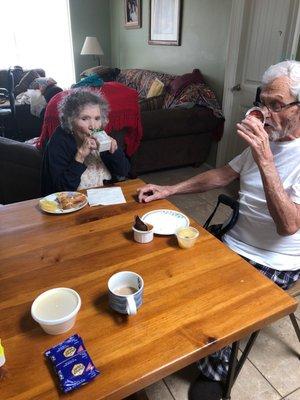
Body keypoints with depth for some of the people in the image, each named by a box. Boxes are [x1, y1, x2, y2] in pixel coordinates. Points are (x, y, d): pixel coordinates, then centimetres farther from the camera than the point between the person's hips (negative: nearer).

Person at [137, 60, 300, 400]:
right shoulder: (265, 139, 5)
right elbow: (224, 174, 10)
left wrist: (265, 160, -35)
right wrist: (169, 190, 3)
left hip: (273, 263, -6)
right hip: (234, 240, 7)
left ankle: (213, 373, 10)